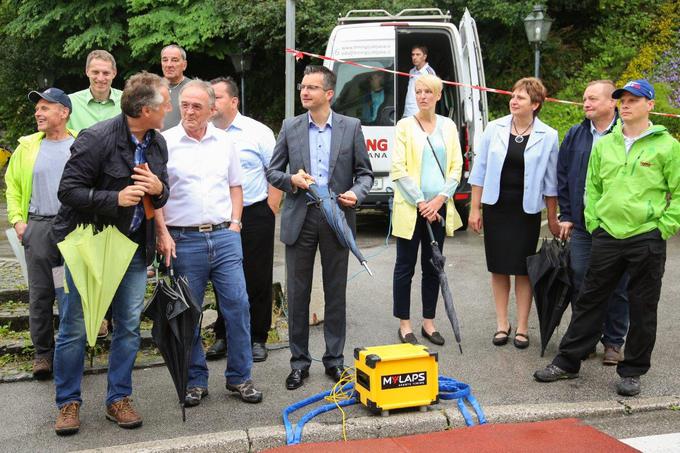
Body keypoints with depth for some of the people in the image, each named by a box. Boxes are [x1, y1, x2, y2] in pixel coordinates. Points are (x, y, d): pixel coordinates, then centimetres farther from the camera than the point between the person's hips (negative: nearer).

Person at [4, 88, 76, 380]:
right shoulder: (28, 148, 10)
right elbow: (12, 184, 16)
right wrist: (17, 220, 5)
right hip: (38, 227, 2)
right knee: (40, 294, 5)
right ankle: (42, 353, 15)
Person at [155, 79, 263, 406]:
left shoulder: (224, 142, 10)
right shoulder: (165, 143, 0)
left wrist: (235, 223, 6)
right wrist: (162, 234, -10)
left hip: (224, 236, 3)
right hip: (183, 240, -2)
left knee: (237, 306, 1)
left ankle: (239, 377, 14)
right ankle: (195, 381, 18)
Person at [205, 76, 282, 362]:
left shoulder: (258, 132, -1)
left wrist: (269, 213, -7)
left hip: (254, 216, -3)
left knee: (258, 280, 3)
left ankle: (257, 338, 15)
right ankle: (223, 337, 22)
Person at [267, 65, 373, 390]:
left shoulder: (351, 127, 3)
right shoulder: (290, 127, 6)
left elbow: (365, 172, 6)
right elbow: (272, 171, 9)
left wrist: (356, 193, -14)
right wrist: (291, 180, -12)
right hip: (300, 219, 1)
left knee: (336, 293, 8)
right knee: (297, 293, 5)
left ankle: (334, 359, 20)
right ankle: (299, 361, 18)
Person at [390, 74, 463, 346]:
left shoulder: (448, 126, 9)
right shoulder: (405, 125, -1)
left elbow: (456, 166, 6)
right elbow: (398, 169, -7)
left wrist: (439, 199, -7)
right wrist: (420, 202, -12)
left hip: (438, 207, 3)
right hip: (410, 208, -3)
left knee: (432, 267, 10)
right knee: (405, 267, 2)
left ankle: (428, 323, 20)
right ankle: (404, 325, 12)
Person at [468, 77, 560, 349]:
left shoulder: (547, 136, -3)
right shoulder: (494, 128, 1)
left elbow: (550, 180, 2)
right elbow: (480, 170, 4)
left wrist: (553, 218, 3)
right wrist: (474, 208, 1)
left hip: (526, 211, -1)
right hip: (496, 207, 2)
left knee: (523, 269, 3)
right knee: (499, 268, 7)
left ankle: (522, 327, 14)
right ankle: (502, 324, 19)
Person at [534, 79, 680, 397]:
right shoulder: (604, 145, 8)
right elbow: (592, 187, 15)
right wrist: (593, 223, 6)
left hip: (647, 240, -3)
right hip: (606, 236, 3)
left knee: (642, 309, 8)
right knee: (589, 301, 10)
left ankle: (632, 371, 21)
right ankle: (568, 362, 20)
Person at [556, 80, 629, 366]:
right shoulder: (575, 135, 8)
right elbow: (562, 175, 12)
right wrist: (566, 215, 7)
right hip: (581, 224, 4)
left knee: (616, 287, 6)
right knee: (581, 283, 7)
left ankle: (613, 342, 19)